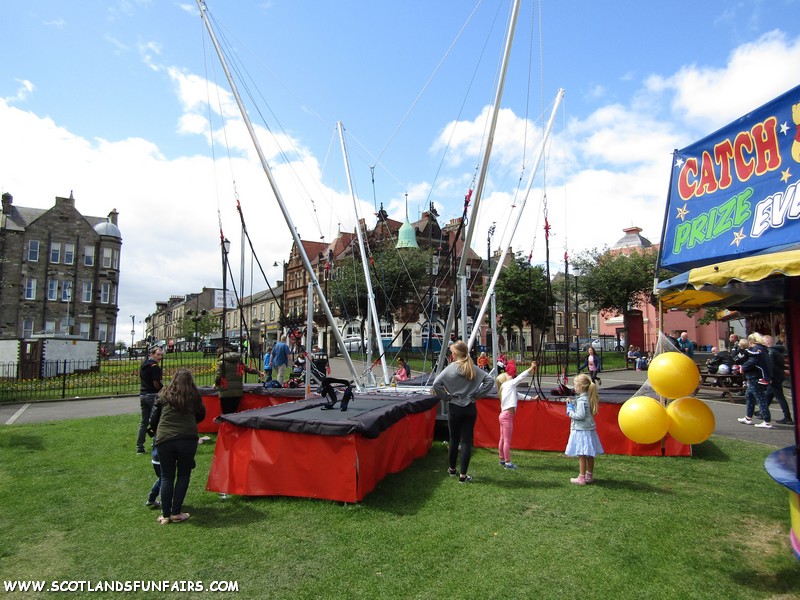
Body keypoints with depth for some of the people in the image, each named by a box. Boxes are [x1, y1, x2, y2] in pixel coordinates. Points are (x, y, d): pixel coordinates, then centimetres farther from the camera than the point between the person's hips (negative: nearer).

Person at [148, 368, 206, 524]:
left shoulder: (163, 395, 8)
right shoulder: (194, 396, 7)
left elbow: (153, 418, 13)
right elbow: (201, 416, 18)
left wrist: (155, 431, 33)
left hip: (164, 440, 1)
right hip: (187, 439, -1)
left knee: (167, 477, 14)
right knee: (183, 475, 13)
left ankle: (165, 515, 19)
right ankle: (176, 513, 15)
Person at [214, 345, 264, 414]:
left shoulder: (221, 362, -2)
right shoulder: (238, 361, 12)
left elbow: (218, 376, -10)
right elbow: (249, 369, 18)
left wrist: (216, 384, 11)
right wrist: (258, 372, 35)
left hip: (226, 393, -4)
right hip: (238, 392, 4)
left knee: (226, 415, 0)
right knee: (233, 413, 14)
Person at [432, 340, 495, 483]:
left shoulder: (451, 368, -10)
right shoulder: (474, 368, -1)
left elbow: (436, 383, -18)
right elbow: (490, 380, -3)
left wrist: (446, 397, -5)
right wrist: (477, 395, 1)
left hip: (454, 408, -2)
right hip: (470, 408, 2)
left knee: (454, 440, 14)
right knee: (466, 441, 4)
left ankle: (452, 469, 31)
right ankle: (463, 475, 6)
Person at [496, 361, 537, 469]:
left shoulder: (508, 388, 19)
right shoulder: (508, 384, -5)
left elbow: (518, 396, 24)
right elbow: (520, 377, -8)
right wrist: (531, 368, -3)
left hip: (504, 415, 9)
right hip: (507, 415, -9)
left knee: (503, 439, 14)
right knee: (507, 440, -6)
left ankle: (502, 460, 21)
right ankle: (508, 462, -4)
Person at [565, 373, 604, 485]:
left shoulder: (581, 400, -20)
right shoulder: (589, 398, 8)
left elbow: (580, 415, -24)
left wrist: (570, 412, -9)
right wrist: (572, 408, 11)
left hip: (581, 430, -9)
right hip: (589, 429, 9)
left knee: (581, 455, -2)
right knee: (589, 455, 15)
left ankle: (581, 478, 5)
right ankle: (590, 476, 26)